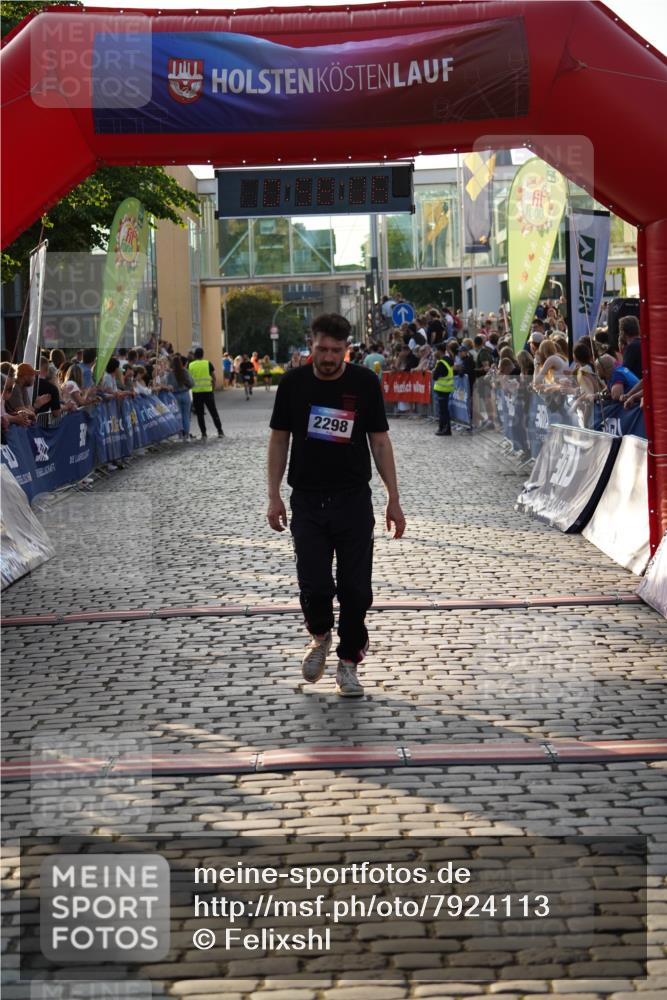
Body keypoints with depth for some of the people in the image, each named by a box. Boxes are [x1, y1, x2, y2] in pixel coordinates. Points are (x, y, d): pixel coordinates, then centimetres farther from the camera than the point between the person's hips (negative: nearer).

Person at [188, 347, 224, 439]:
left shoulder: (190, 365, 2)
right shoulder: (208, 364, -1)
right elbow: (214, 377, -1)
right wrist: (213, 388, 11)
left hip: (196, 392, 0)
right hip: (208, 391, 0)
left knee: (200, 414, 7)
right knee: (213, 412, 9)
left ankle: (203, 434, 4)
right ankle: (220, 431, 10)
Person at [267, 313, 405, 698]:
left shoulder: (365, 382, -3)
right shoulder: (293, 383, -1)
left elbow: (380, 441, 1)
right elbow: (279, 439, 7)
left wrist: (394, 500, 0)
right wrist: (274, 496, 2)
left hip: (354, 500, 0)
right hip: (307, 501, 0)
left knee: (356, 588, 0)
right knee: (314, 586, -6)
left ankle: (348, 662, 18)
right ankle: (320, 636, 26)